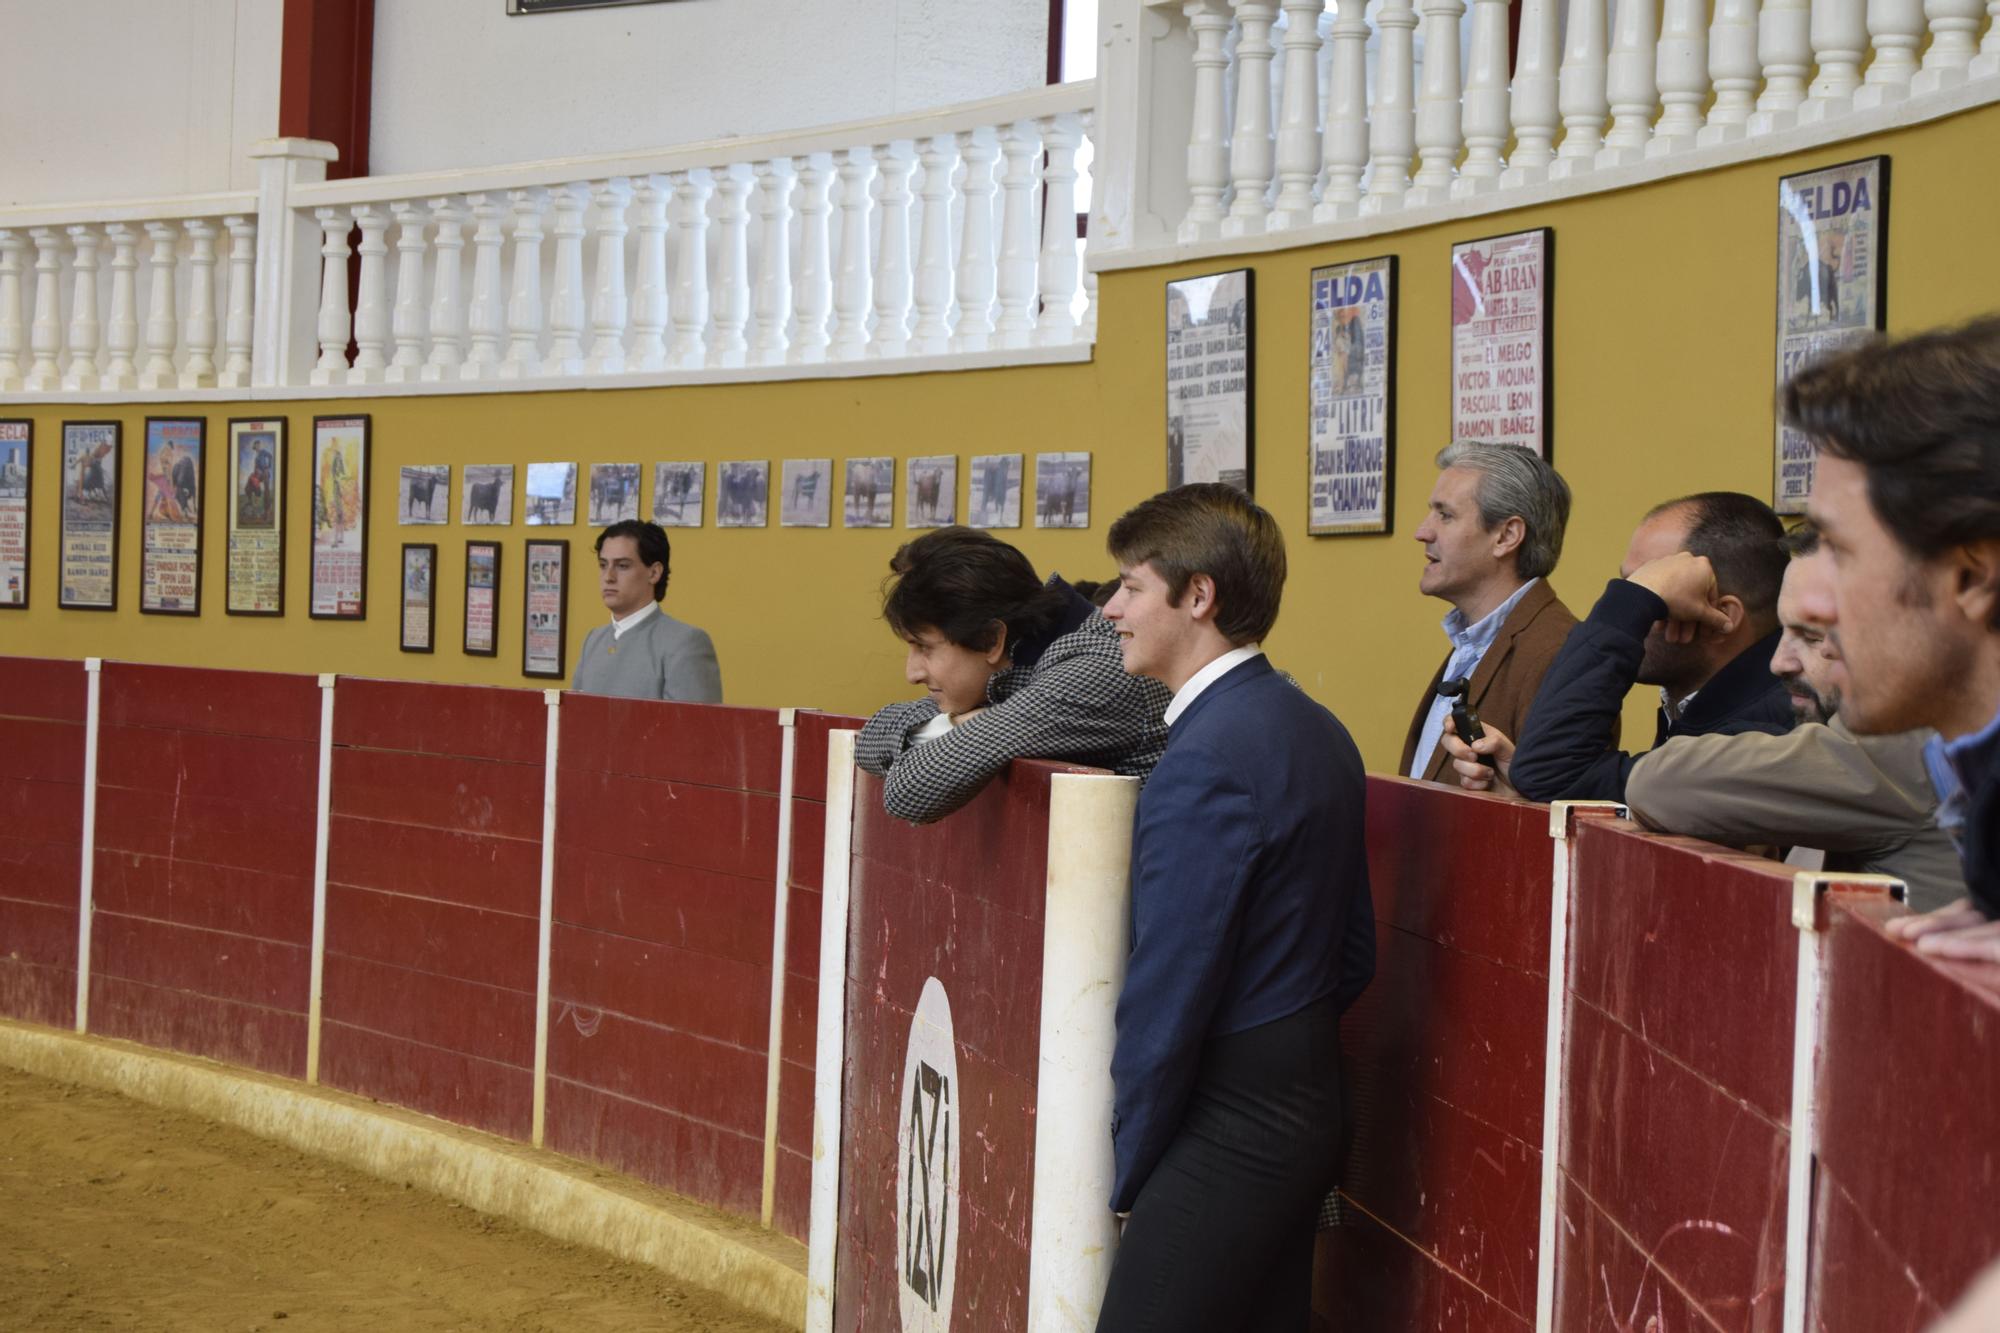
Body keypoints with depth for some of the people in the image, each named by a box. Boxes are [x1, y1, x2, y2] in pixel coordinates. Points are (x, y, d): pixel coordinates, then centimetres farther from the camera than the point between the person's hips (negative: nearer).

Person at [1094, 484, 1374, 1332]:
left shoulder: (1206, 761, -20)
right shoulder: (1316, 730, 9)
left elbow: (1166, 993, -19)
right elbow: (1354, 955, 15)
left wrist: (1129, 1169, -8)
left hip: (1228, 1129, -10)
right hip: (1307, 1111, 10)